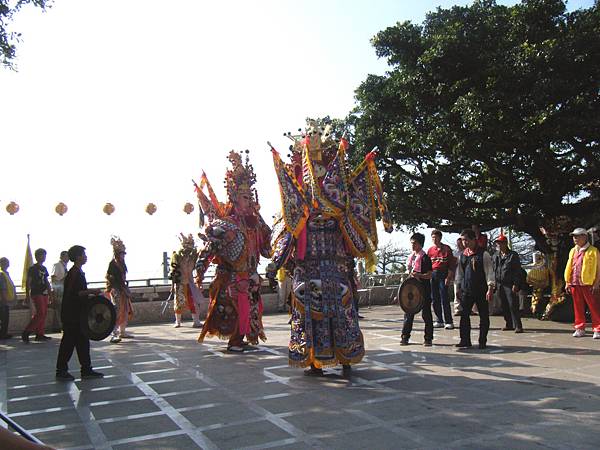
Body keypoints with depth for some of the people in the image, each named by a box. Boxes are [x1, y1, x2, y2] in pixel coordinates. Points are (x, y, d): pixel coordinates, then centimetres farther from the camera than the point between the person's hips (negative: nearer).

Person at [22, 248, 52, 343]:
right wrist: (27, 296, -11)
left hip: (44, 293, 8)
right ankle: (26, 333, -5)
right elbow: (28, 283, -7)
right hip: (36, 293, -8)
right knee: (40, 314, -13)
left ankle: (40, 334, 10)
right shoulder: (32, 268, -5)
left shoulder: (44, 269, 16)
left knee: (44, 314, 5)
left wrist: (50, 292, 19)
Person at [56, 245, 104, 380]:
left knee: (83, 341, 11)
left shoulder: (79, 272, 14)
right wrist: (91, 291, -22)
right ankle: (61, 371, 10)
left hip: (78, 313, 10)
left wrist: (91, 293, 14)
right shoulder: (74, 273, -17)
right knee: (68, 342, -1)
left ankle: (86, 370, 16)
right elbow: (73, 293, -24)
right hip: (71, 314, -10)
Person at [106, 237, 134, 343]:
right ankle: (114, 335, -13)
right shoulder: (113, 263, -11)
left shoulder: (121, 264, 14)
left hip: (123, 290, 9)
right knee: (117, 311, -13)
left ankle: (122, 331, 23)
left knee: (126, 310, 13)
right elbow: (110, 277, -14)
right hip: (116, 290, -9)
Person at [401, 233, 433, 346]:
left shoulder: (425, 257, -9)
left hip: (423, 289, -7)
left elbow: (430, 274, -14)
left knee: (426, 314, 1)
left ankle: (428, 338, 9)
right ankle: (405, 337, 13)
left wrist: (418, 275, -27)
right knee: (408, 312, 7)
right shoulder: (411, 257, 12)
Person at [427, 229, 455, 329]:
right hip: (432, 275, 5)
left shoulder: (446, 249, -1)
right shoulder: (430, 250, 12)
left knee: (444, 299, -8)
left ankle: (449, 322, -4)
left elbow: (451, 264, -4)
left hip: (443, 274, -5)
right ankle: (439, 321, 15)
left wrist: (449, 277, -11)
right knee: (434, 299, 6)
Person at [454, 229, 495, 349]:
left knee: (484, 316, 4)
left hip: (481, 290, -4)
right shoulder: (463, 255, 9)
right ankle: (465, 340, 8)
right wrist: (457, 288, 11)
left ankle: (482, 342, 13)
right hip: (466, 290, 4)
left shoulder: (483, 254, -6)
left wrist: (490, 288, -14)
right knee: (464, 315, 1)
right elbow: (459, 273, 15)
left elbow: (489, 271, -8)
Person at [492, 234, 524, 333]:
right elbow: (493, 270, 17)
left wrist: (515, 284, -12)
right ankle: (509, 324, 18)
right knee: (504, 306, 9)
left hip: (510, 284, -5)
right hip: (499, 284, 6)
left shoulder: (513, 255, -3)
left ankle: (518, 326, -6)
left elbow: (517, 271, -6)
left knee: (513, 305, -9)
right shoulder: (496, 256, 13)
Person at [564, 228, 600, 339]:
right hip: (575, 284, 6)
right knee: (578, 308, 10)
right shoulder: (573, 251, 15)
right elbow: (569, 267, 18)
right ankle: (580, 329, 17)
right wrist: (567, 282, 13)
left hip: (588, 284, -6)